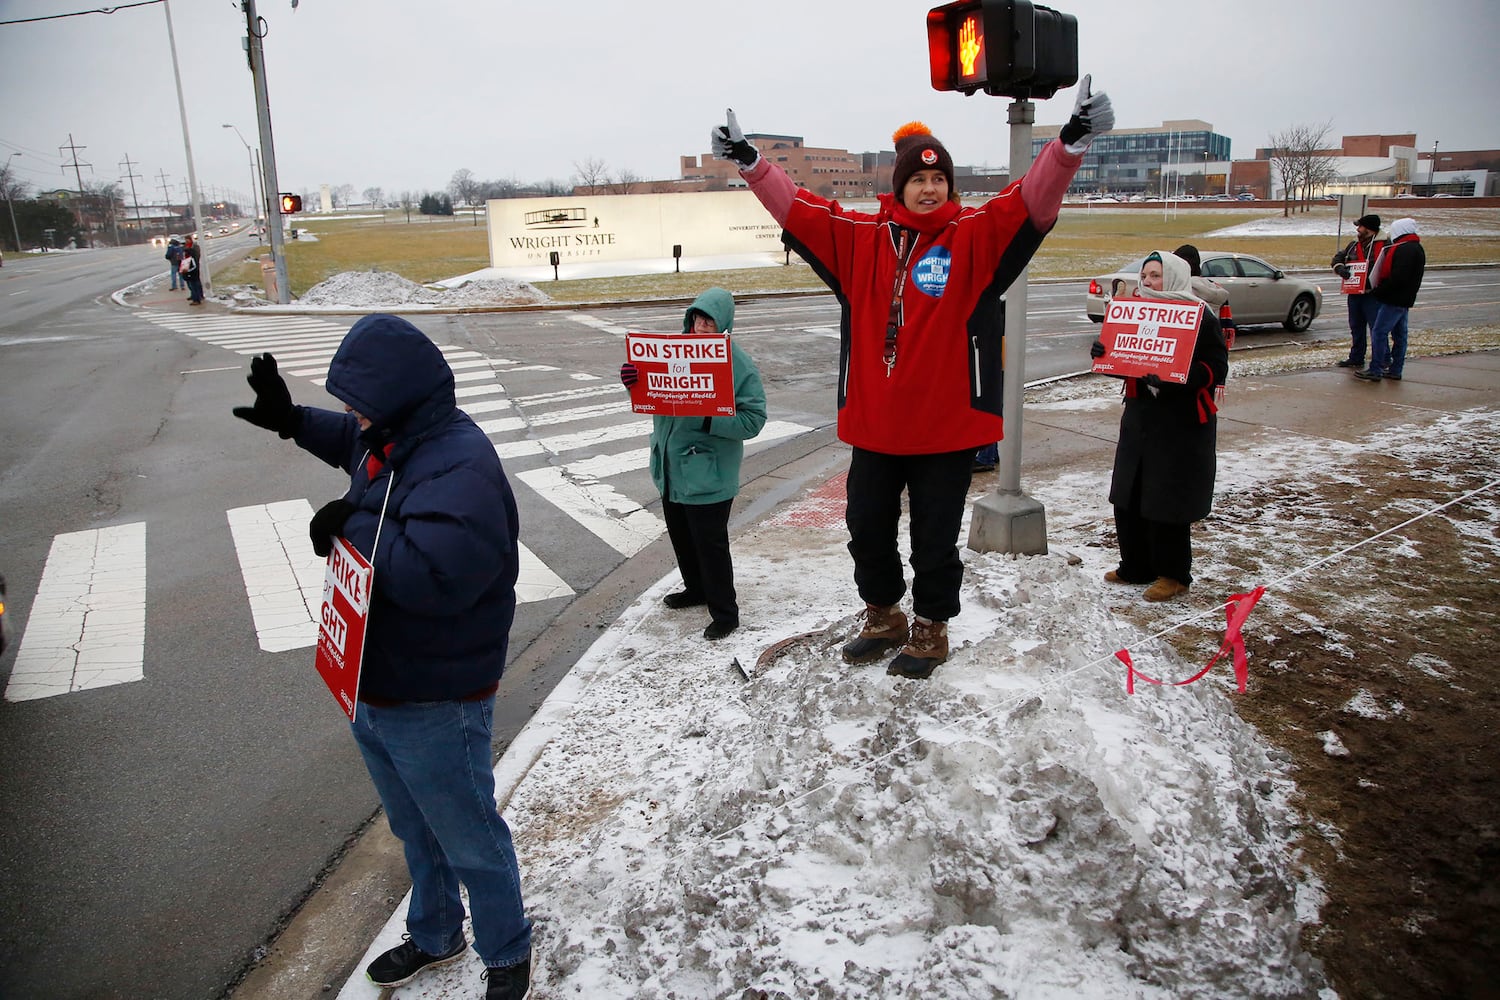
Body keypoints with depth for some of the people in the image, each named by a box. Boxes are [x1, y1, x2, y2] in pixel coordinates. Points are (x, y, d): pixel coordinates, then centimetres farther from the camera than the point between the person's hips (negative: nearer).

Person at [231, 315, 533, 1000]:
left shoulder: (460, 467, -29)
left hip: (433, 709, -10)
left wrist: (354, 524, -28)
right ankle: (435, 936, 51)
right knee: (415, 831, 28)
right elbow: (354, 443, 29)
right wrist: (292, 421, 21)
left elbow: (434, 575, -40)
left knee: (471, 842, 11)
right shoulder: (391, 436, 2)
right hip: (371, 688, 10)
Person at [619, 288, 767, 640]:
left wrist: (708, 419, -30)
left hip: (708, 474, -7)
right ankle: (696, 589, 44)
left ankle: (725, 612, 17)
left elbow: (753, 419, -17)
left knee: (710, 542, 0)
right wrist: (634, 380, -13)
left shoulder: (740, 365, -15)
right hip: (671, 466, 7)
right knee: (680, 533, 22)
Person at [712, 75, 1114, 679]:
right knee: (867, 529, 15)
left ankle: (930, 630, 31)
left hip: (947, 424, -3)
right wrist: (750, 163, -4)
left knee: (935, 538, 9)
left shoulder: (975, 237, -5)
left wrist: (1072, 143, -33)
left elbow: (1032, 200, -18)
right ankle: (883, 618, 38)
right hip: (873, 422, 3)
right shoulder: (861, 238, 3)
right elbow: (799, 208, 4)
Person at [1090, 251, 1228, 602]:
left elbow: (1215, 371, -15)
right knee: (1128, 497, 10)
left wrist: (1172, 378, -30)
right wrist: (1104, 354, -5)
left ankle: (1174, 575, 13)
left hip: (1183, 425, -7)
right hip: (1139, 418, 7)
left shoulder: (1200, 317, -9)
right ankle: (1136, 566, 25)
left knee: (1168, 502, -2)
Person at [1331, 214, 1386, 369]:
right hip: (1354, 293, 7)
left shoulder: (1384, 245, -9)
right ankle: (1356, 358, 27)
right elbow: (1339, 257, 19)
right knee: (1356, 327, 16)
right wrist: (1339, 268, -3)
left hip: (1373, 294, -7)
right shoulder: (1354, 244, 12)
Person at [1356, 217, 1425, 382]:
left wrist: (1378, 291, -16)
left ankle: (1375, 370, -7)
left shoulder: (1405, 250, -18)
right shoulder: (1416, 248, 16)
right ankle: (1395, 370, 19)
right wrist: (1380, 290, 12)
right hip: (1404, 300, 11)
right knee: (1399, 335, 13)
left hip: (1394, 300, -11)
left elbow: (1397, 278, -25)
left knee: (1379, 332, -8)